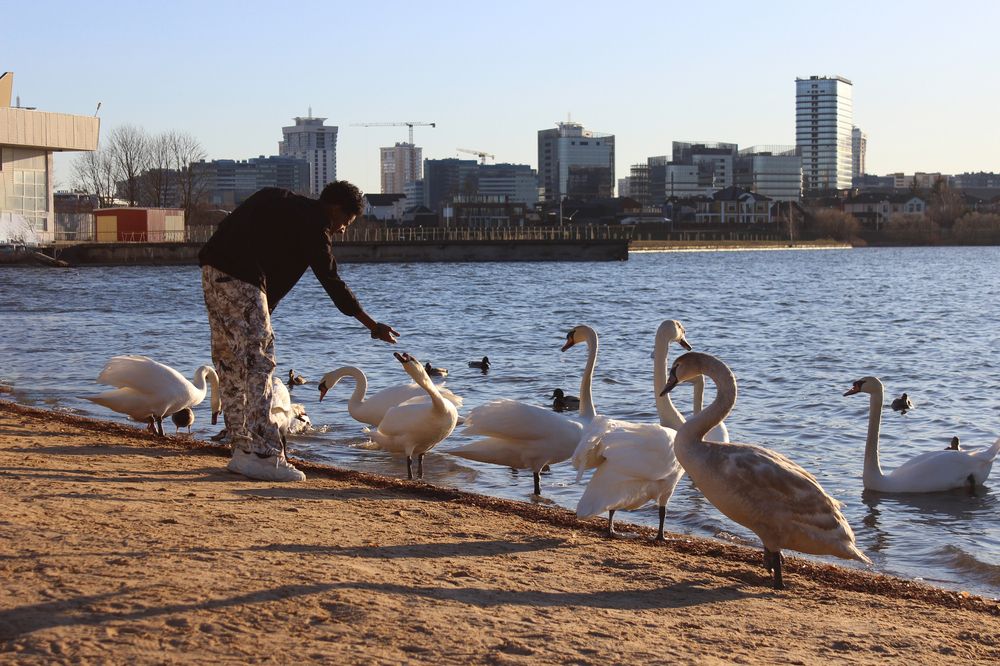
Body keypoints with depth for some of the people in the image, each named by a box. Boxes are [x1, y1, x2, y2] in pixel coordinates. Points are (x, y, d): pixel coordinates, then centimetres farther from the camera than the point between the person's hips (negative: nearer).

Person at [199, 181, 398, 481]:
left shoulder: (281, 202, 23)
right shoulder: (313, 223, -3)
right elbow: (331, 282, -4)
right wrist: (373, 326, 0)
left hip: (214, 269, 10)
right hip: (240, 277, -10)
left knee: (230, 362, 12)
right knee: (257, 363, -8)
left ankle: (242, 450, 16)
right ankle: (262, 455, -10)